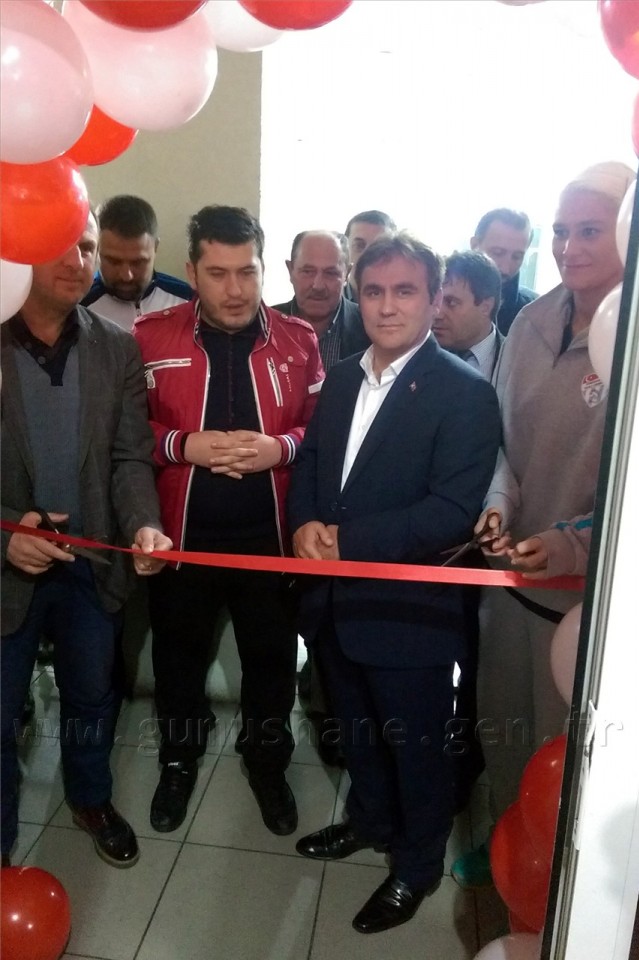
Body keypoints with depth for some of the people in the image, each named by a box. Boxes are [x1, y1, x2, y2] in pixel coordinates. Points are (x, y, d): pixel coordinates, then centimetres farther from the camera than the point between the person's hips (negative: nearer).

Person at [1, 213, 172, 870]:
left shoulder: (118, 350, -1)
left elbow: (130, 457, -4)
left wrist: (143, 524, -22)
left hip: (93, 561, 3)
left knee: (92, 696, 21)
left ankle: (90, 799, 49)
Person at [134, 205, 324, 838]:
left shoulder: (297, 340, -1)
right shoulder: (150, 336, -5)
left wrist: (282, 447, -17)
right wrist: (184, 444, -19)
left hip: (270, 535, 1)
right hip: (180, 533, 0)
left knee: (272, 658, 16)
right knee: (178, 655, 18)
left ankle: (267, 760, 42)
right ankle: (179, 759, 44)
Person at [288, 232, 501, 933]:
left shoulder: (465, 392, -15)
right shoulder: (341, 379, 7)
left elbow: (452, 511, -22)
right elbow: (308, 466, 10)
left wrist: (347, 540, -22)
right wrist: (305, 524, -10)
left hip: (408, 608, -6)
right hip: (335, 602, 6)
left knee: (415, 745, 15)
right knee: (357, 729, 26)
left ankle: (418, 863, 41)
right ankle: (369, 820, 53)